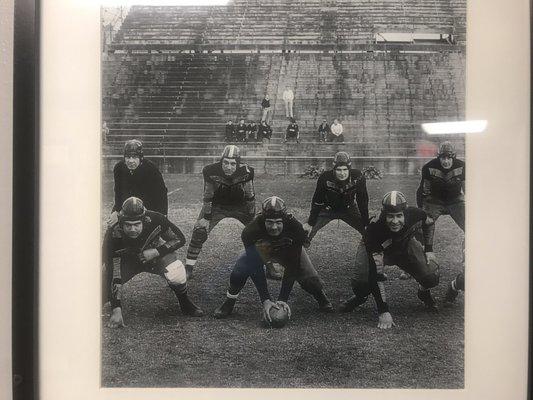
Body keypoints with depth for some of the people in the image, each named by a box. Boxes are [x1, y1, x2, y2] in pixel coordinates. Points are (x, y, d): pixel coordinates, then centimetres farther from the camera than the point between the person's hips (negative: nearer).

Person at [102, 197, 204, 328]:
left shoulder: (155, 220, -32)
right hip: (125, 261, 0)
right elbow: (114, 276, -31)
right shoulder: (113, 236, -34)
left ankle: (185, 303, -1)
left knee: (176, 272, -32)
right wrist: (116, 310, -36)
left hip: (155, 253, 0)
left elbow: (179, 239, -15)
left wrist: (156, 252, -29)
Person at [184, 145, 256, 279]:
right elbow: (208, 197, -15)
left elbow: (250, 197, -14)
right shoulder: (211, 172, -28)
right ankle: (188, 268, -1)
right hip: (217, 205, -1)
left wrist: (252, 217, -10)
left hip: (240, 205, 1)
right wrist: (207, 217, -13)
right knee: (199, 232, -16)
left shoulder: (245, 172, -27)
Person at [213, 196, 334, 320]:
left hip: (289, 249, 1)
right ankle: (228, 303, 3)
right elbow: (256, 271, -36)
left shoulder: (296, 229, -38)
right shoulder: (251, 231, -39)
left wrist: (283, 300, -36)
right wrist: (265, 300, -41)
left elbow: (292, 268, -33)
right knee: (239, 270, -24)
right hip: (261, 248, 0)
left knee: (308, 276, -14)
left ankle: (322, 299, 21)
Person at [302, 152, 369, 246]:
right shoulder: (325, 178, -30)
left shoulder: (358, 178, -27)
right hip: (327, 209, -1)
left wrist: (366, 223, -13)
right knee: (307, 231, -12)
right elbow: (317, 202, -19)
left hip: (349, 209, 1)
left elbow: (363, 202, -16)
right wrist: (310, 222, -16)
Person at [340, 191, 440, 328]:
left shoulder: (414, 214, -31)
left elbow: (429, 223, 0)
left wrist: (429, 250, -5)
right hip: (375, 250, -3)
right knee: (361, 283, -27)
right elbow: (376, 275, -38)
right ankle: (360, 297, 13)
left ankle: (424, 292, 21)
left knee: (431, 277, -18)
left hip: (405, 245, 3)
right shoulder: (374, 230, -39)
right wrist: (383, 311, -40)